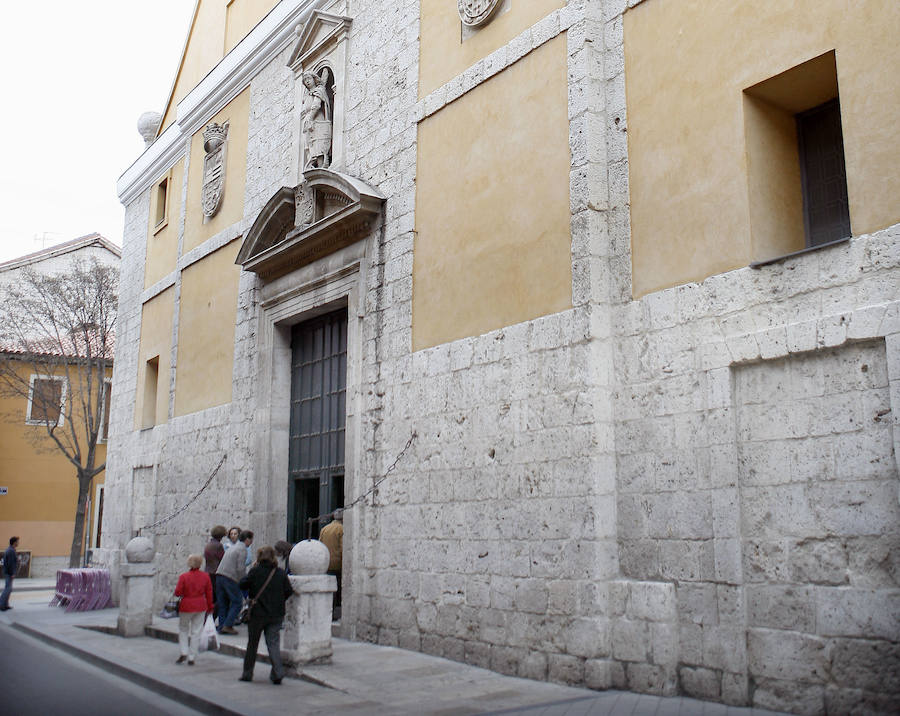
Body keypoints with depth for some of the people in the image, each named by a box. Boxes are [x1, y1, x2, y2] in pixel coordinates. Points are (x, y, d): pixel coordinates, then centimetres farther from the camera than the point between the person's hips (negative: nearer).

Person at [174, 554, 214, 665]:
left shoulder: (183, 576, -13)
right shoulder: (205, 576, -4)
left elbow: (177, 593, -12)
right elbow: (209, 593, 3)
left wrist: (184, 593, 11)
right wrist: (210, 607, 13)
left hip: (186, 606, -2)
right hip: (201, 607, 2)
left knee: (183, 629, 17)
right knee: (196, 632, 8)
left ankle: (184, 653, 5)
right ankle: (191, 658, 10)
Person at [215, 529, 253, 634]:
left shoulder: (233, 546, 20)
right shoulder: (242, 549, -6)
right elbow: (240, 568, -13)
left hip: (219, 575, 8)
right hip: (230, 578, -8)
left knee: (222, 603, 12)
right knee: (237, 602, 1)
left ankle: (222, 627, 14)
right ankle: (228, 625, -3)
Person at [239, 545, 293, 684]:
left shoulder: (255, 571, -9)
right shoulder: (280, 572, -1)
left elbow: (242, 585, -4)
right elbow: (288, 591, 0)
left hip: (257, 613, -2)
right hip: (277, 614, 2)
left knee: (252, 644, 12)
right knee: (273, 643, 5)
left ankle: (247, 673, 20)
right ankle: (278, 672, -9)